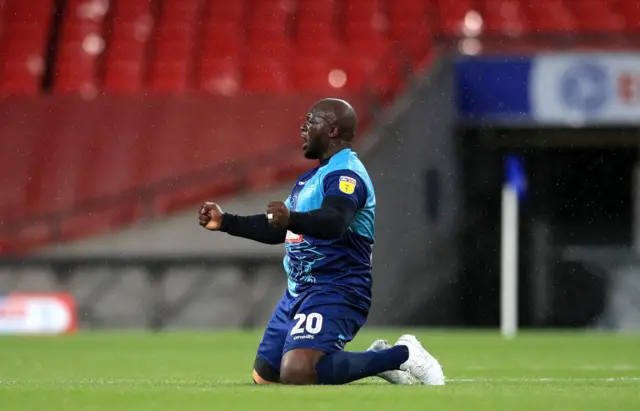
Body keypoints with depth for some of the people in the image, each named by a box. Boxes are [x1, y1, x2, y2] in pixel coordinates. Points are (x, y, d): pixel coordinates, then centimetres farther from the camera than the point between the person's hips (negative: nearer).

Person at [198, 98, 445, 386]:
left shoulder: (346, 174, -15)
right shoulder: (311, 177, 18)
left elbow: (334, 222, -36)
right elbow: (279, 229, 28)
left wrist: (291, 218, -53)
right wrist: (225, 222, 24)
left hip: (336, 292, -11)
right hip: (299, 292, 11)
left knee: (297, 374, -30)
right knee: (264, 376, 14)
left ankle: (402, 354, -11)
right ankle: (375, 357, 20)